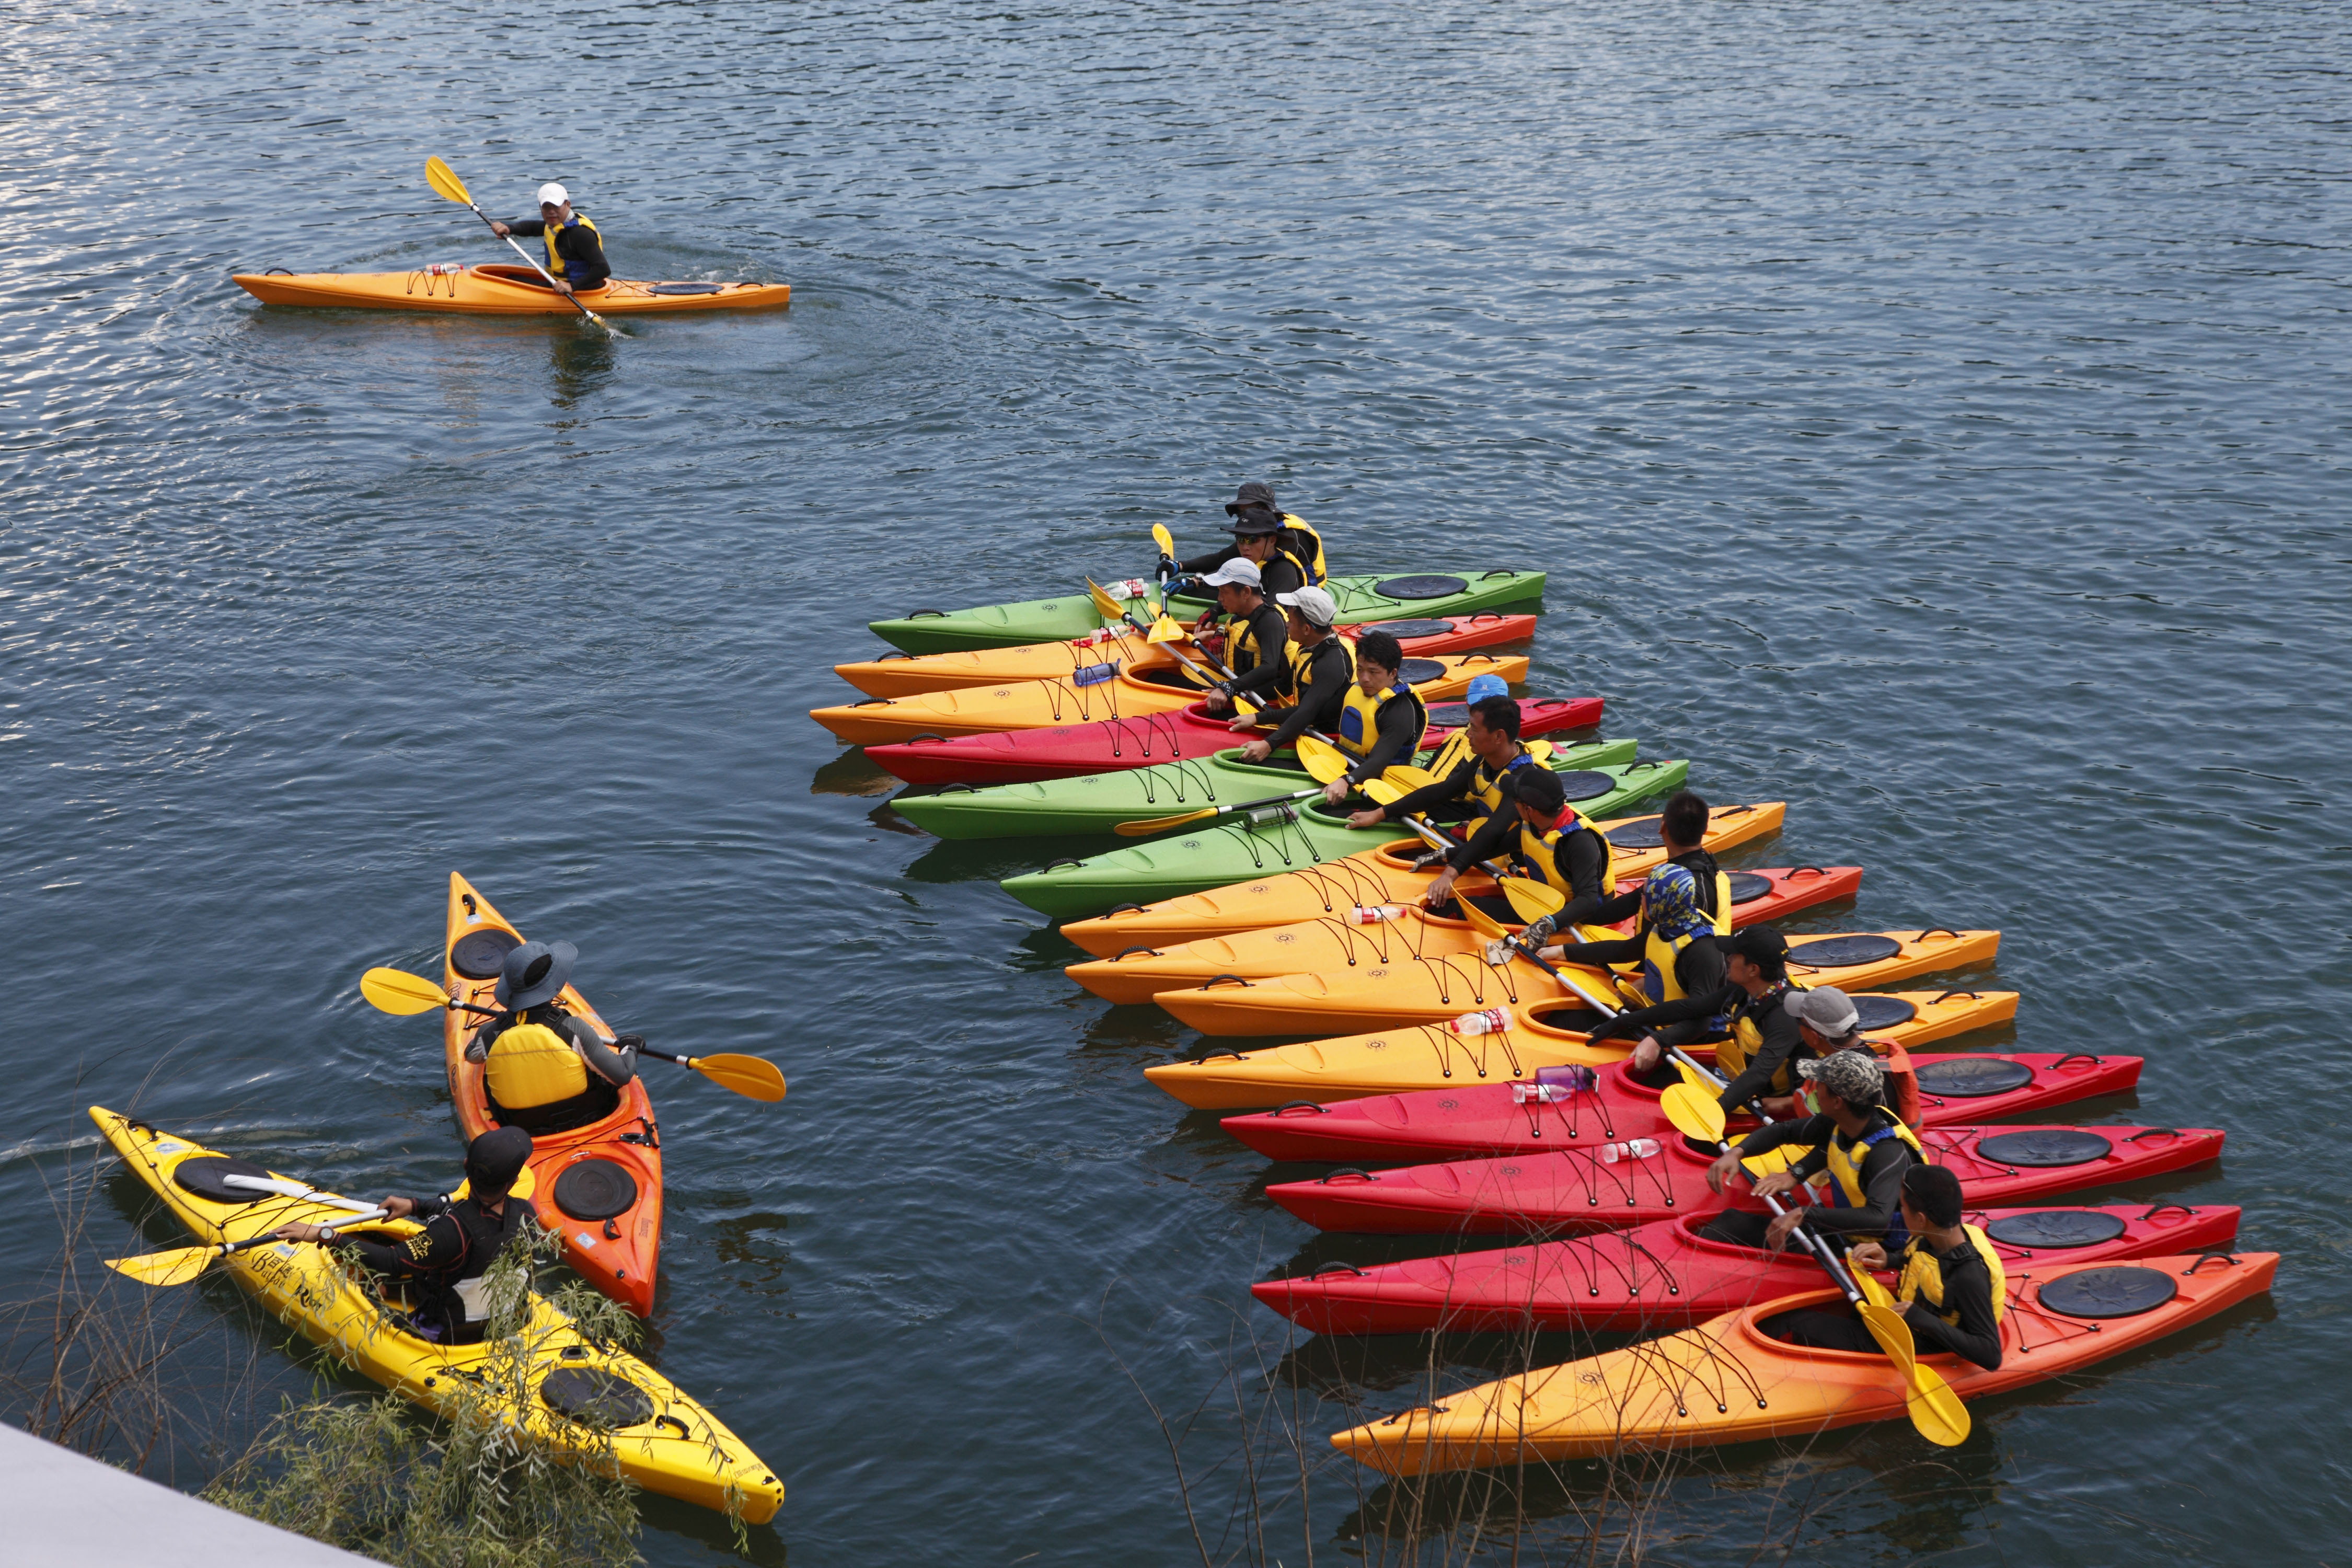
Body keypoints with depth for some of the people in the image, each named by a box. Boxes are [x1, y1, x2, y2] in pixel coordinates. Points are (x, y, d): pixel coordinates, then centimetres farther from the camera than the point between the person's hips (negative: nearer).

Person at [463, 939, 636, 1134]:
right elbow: (622, 1075, -21)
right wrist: (630, 1048, 1)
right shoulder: (574, 1029, -27)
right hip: (582, 1121, -2)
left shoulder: (489, 1034, -17)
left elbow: (471, 1056, 9)